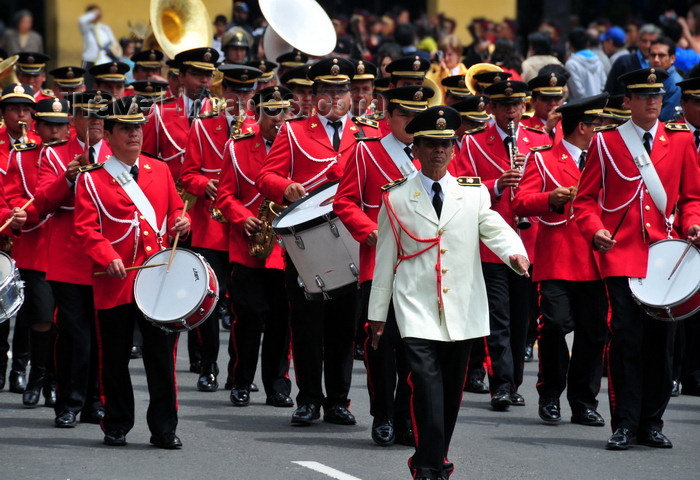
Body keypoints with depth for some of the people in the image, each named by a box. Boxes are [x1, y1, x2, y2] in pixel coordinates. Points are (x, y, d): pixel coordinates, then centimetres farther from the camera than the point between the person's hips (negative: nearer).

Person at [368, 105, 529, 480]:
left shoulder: (474, 193, 7)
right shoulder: (396, 198, 4)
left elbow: (494, 228, -7)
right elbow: (385, 259, 8)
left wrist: (515, 253, -30)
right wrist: (377, 314, 8)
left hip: (462, 309, 2)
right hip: (416, 309, -2)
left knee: (452, 390, 9)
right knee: (426, 383, -16)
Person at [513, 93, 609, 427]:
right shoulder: (542, 159, 5)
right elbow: (521, 203, -4)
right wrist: (550, 198, -21)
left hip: (594, 261, 4)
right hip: (556, 259, -4)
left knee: (593, 332, 0)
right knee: (556, 324, -15)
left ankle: (584, 403, 10)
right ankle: (550, 397, 2)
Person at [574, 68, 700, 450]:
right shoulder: (606, 143, 5)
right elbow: (585, 199, 5)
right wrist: (595, 231, -13)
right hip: (622, 254, -2)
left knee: (661, 339, 3)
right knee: (627, 338, -9)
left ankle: (652, 423, 13)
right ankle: (624, 424, -3)